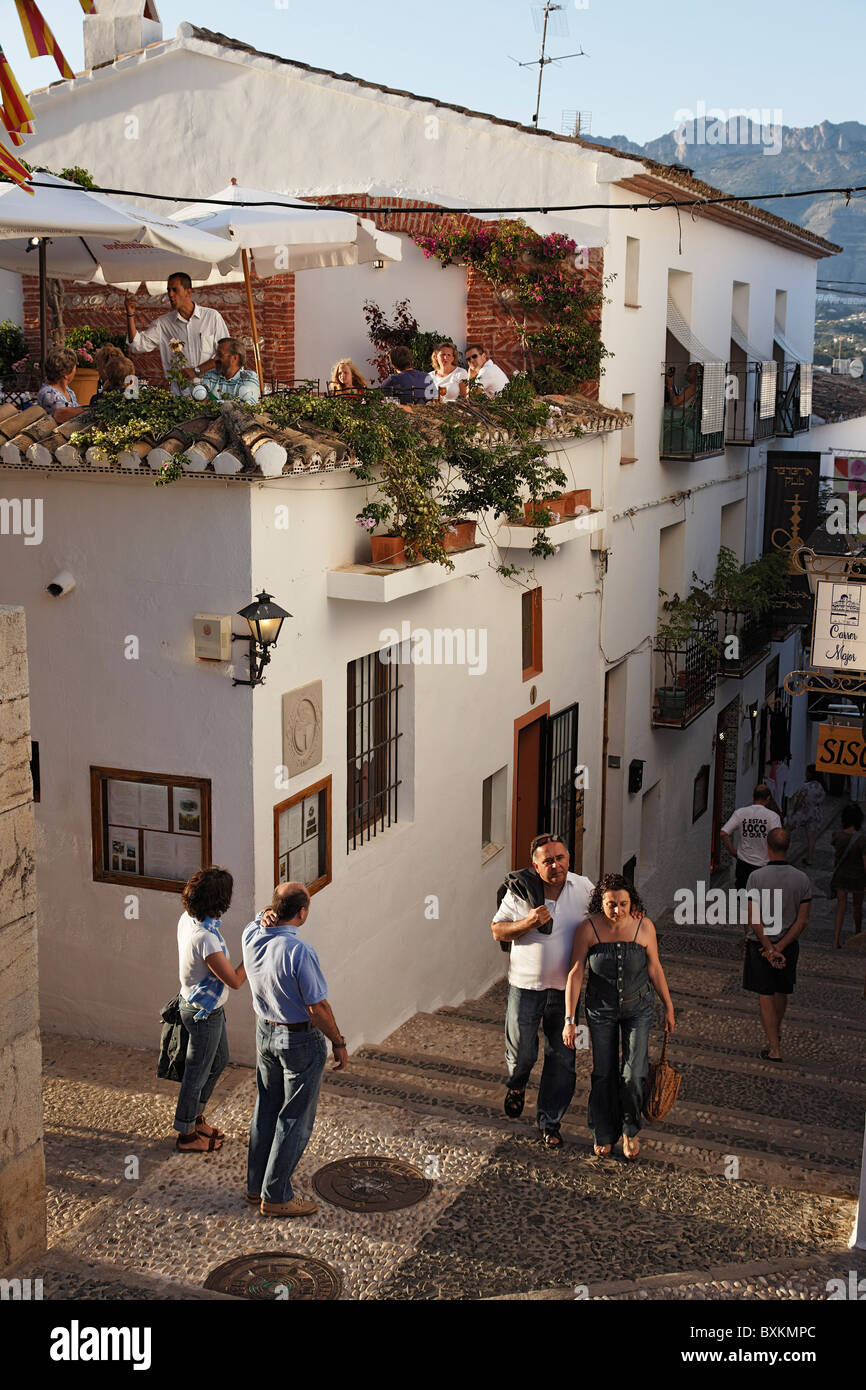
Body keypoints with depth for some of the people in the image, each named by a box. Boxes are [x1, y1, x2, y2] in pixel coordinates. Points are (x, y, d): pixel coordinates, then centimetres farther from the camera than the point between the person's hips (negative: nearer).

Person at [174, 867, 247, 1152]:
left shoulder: (188, 918, -6)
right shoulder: (206, 938, -36)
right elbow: (235, 981, -28)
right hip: (204, 1015, -9)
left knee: (219, 1061, 26)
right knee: (197, 1074, 10)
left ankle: (196, 1116, 43)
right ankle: (187, 1134, 28)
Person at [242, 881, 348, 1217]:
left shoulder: (252, 937, -9)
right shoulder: (299, 952, -29)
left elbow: (258, 923, 17)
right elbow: (318, 1008, -22)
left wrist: (265, 917, -8)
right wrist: (339, 1043, -8)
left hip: (265, 1033, 7)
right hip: (300, 1040, -7)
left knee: (266, 1109, 20)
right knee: (295, 1119, 6)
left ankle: (256, 1184, 32)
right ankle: (275, 1196, 14)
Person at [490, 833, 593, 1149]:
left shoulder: (583, 888, -1)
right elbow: (497, 931, -4)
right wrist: (528, 923, -19)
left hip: (565, 986, 1)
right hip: (525, 984, -1)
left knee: (562, 1058, 5)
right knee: (521, 1051, 7)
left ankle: (549, 1121, 21)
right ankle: (516, 1086, 42)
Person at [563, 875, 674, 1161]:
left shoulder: (644, 926, -16)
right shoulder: (588, 929, -20)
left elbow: (655, 969, -3)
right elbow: (575, 973, -16)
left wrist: (669, 1007, 5)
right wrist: (569, 1020, -18)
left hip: (638, 1008, 0)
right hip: (601, 1009, 0)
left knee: (634, 1073, -3)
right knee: (603, 1074, 7)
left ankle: (630, 1130, 24)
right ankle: (603, 1134, 30)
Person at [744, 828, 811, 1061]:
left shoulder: (756, 877, -16)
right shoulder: (802, 879, -8)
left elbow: (754, 919, -18)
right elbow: (803, 920, -9)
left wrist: (769, 948, -14)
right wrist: (780, 948, -10)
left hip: (761, 944, -3)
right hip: (789, 944, 3)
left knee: (766, 997, 7)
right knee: (782, 991, 23)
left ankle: (774, 1049, 7)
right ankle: (776, 1031, 46)